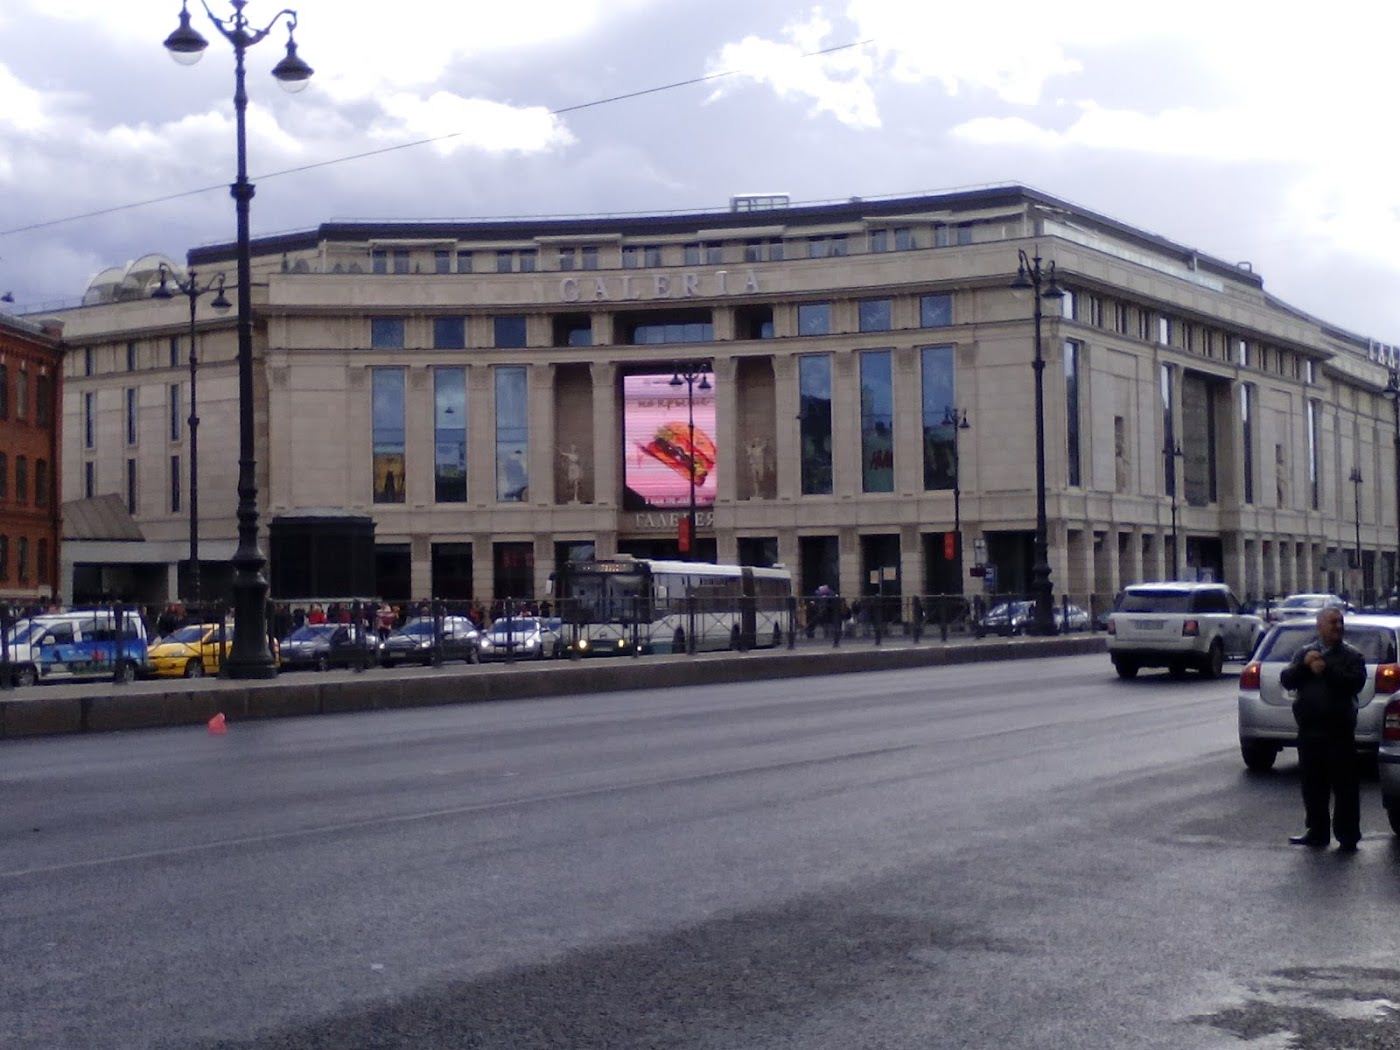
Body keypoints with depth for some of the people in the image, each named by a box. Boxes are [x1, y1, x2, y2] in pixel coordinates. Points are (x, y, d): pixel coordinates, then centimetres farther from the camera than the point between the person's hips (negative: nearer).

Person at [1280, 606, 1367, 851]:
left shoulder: (1352, 655, 2)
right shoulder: (1304, 653, 13)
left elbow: (1356, 683, -14)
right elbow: (1286, 680, 4)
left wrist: (1327, 670, -18)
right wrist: (1304, 665, -11)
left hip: (1339, 732, -4)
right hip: (1309, 730, 4)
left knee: (1345, 785, -3)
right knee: (1313, 785, 10)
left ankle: (1347, 836, 3)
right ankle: (1317, 832, 21)